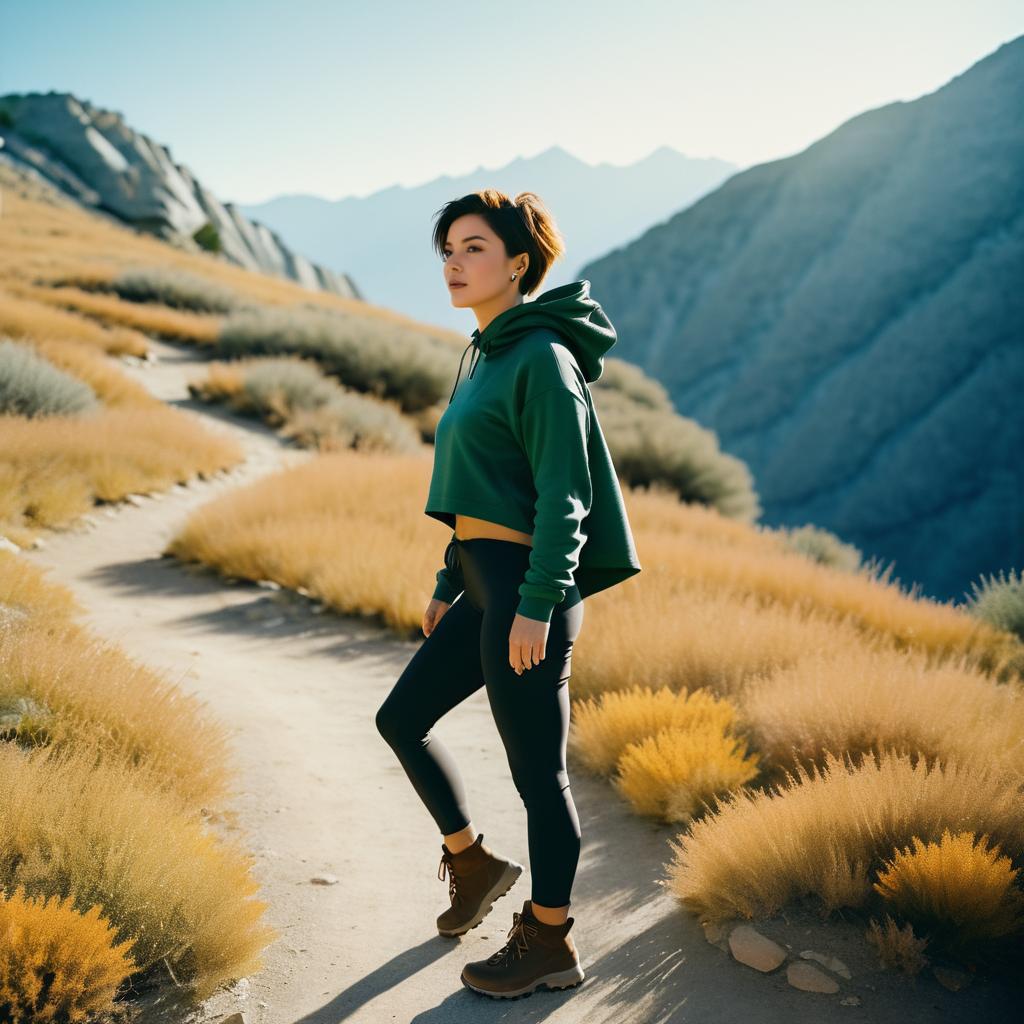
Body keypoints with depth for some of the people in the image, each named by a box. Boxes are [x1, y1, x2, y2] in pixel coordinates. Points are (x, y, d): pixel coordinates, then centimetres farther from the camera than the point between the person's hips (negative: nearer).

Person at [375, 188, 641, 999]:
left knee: (537, 771, 3)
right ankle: (473, 863, 34)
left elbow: (565, 494, -17)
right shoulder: (488, 356, 16)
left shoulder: (543, 356, -12)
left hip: (530, 586, -10)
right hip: (487, 584, 10)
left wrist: (536, 606, -21)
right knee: (401, 719, 17)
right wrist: (449, 584, 21)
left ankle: (550, 945, 20)